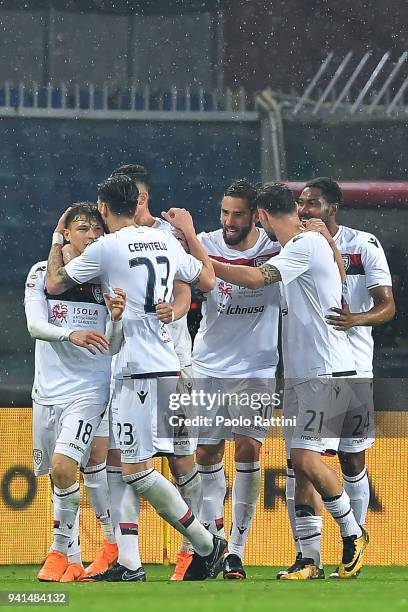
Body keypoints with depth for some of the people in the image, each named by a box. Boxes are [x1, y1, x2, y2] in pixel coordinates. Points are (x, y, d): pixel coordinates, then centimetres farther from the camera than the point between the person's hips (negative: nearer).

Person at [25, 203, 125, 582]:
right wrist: (70, 334, -28)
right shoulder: (42, 273, 3)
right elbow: (35, 324, -10)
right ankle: (73, 561, 23)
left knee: (63, 468, -19)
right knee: (59, 474, 10)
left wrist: (116, 319, -22)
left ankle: (61, 550, -4)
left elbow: (112, 345, 0)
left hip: (90, 388, -2)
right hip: (48, 389, 3)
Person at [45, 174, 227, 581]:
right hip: (168, 362, 8)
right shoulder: (165, 241, 12)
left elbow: (54, 284, 5)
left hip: (140, 367, -8)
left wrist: (57, 239, 21)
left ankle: (205, 544, -10)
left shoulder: (106, 248, -7)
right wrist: (190, 233, 35)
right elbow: (207, 280, 25)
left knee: (137, 468, -9)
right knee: (129, 462, 11)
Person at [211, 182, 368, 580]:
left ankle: (353, 533, -2)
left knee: (305, 456, -17)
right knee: (299, 462, 5)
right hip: (298, 374, 10)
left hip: (326, 372, -10)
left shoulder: (308, 244, -13)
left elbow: (255, 278, -23)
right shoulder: (298, 248, 17)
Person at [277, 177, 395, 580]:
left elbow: (387, 306, -6)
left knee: (352, 459, 4)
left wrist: (355, 319, -25)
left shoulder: (364, 246, -2)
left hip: (350, 369, -3)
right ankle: (309, 557, -2)